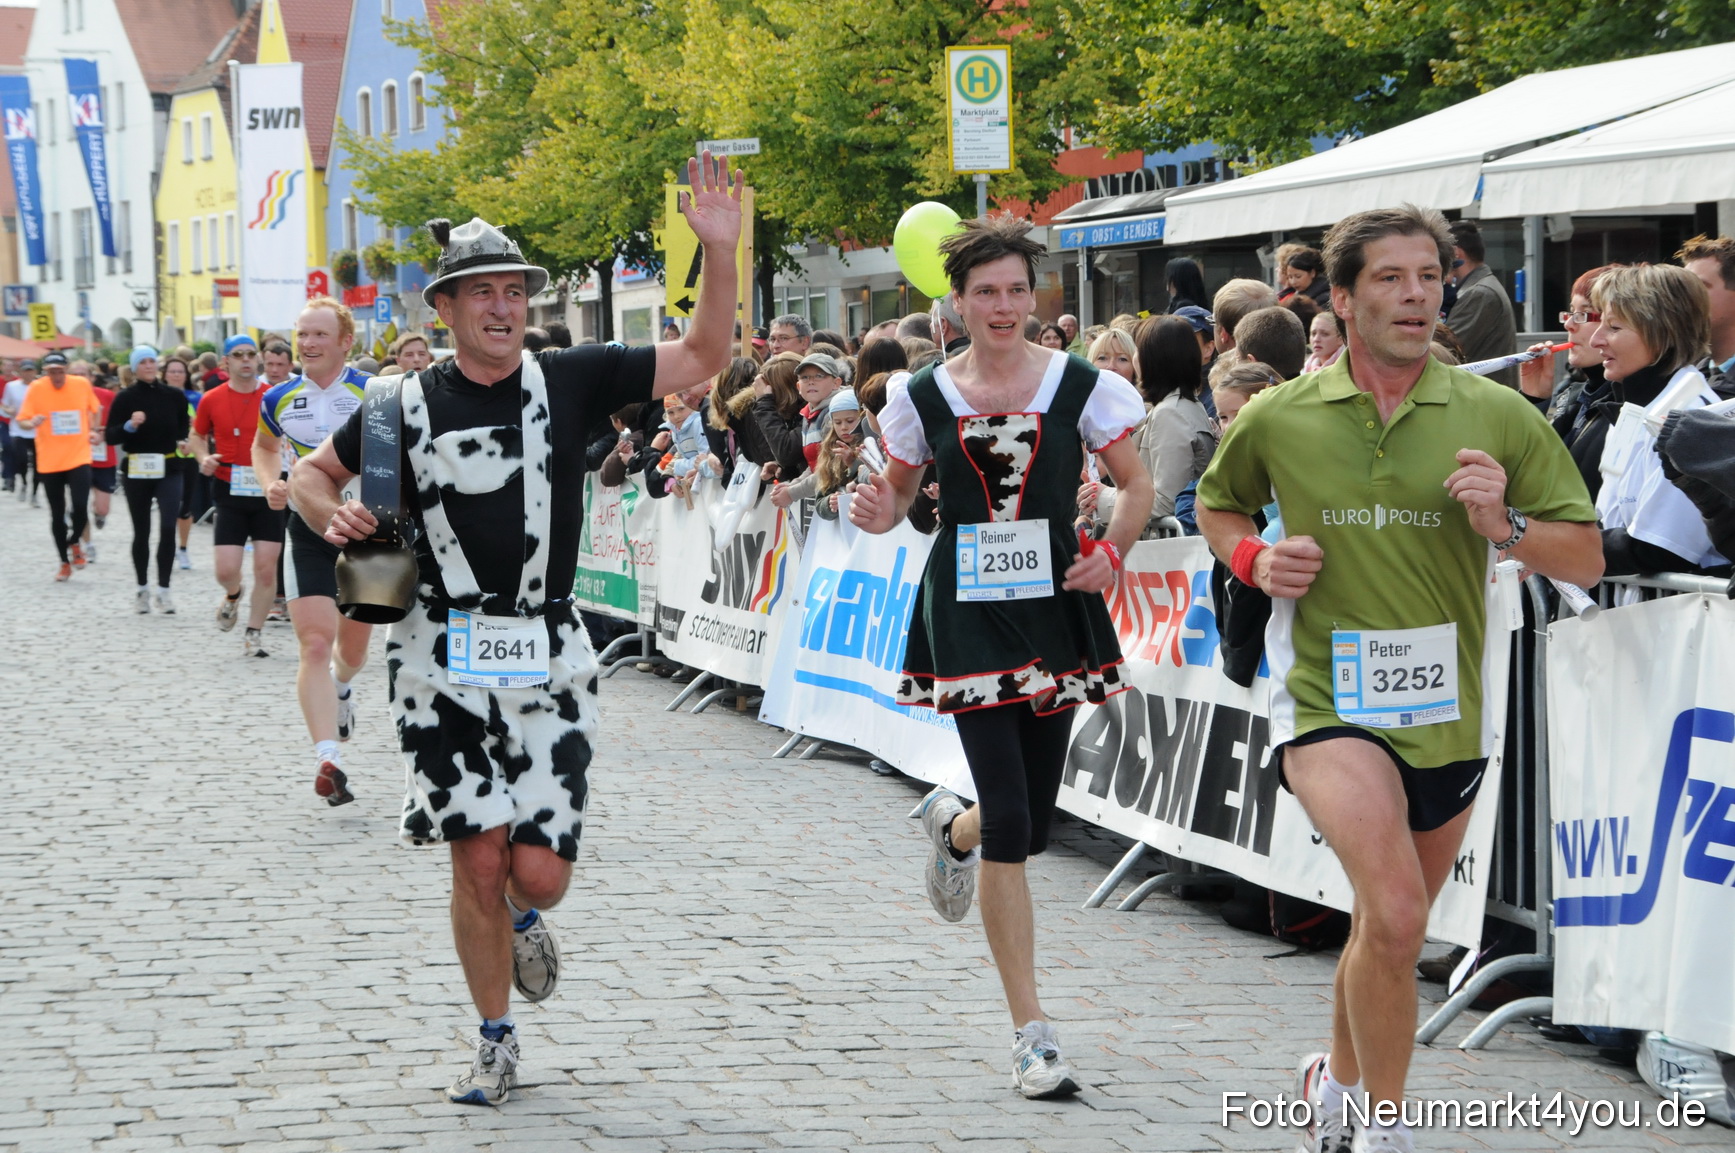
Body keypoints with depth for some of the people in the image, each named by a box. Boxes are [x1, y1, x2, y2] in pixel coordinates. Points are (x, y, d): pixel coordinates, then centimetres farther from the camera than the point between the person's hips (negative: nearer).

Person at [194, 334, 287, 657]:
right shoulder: (212, 400, 2)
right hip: (230, 494, 0)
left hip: (269, 495, 0)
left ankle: (254, 633, 13)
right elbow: (198, 435, 17)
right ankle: (233, 596, 30)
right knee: (226, 569, -7)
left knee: (266, 568, -3)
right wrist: (203, 459, -3)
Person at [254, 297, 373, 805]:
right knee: (314, 644, -13)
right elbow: (264, 446, 21)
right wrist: (272, 484, 2)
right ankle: (327, 759, -18)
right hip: (307, 530, 1)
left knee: (353, 647, 14)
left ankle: (340, 688, 52)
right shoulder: (280, 399, 1)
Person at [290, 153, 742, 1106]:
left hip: (548, 658, 0)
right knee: (477, 861, 0)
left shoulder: (568, 381, 1)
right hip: (444, 664, 0)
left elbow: (702, 359, 0)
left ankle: (524, 916, 33)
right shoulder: (405, 406, 1)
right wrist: (332, 515, -7)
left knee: (539, 872, -5)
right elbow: (311, 472, 16)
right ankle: (495, 1040, 19)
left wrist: (719, 251, -12)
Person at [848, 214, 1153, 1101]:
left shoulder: (1079, 386, 0)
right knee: (1009, 824, -10)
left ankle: (951, 826, 49)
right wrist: (877, 511, -10)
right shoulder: (925, 397, 2)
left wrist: (1112, 552, -8)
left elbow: (1136, 483, 9)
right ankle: (1031, 1030, -3)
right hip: (968, 616, -2)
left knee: (1030, 825, 9)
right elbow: (898, 491, 12)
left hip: (1054, 609, 2)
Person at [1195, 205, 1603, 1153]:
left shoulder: (1499, 417, -3)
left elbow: (1585, 558, 0)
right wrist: (1254, 560, -2)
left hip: (1448, 711, 3)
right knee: (1395, 910, -25)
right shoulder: (1278, 419, -2)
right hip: (1327, 697, -3)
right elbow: (1216, 503, 19)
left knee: (1389, 931, 20)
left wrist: (1504, 526, -19)